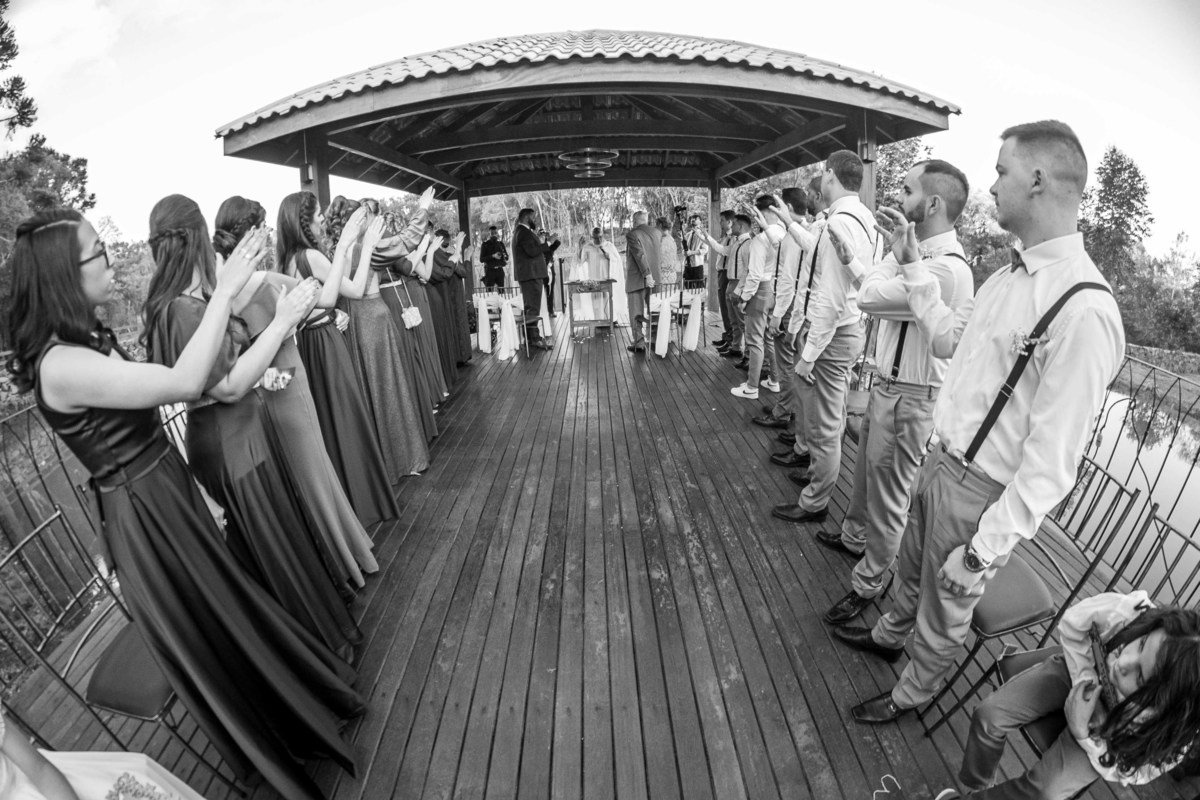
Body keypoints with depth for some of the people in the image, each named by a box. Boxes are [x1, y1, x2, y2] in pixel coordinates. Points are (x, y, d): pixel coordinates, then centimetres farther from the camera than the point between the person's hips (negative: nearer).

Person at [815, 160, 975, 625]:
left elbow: (870, 297, -27)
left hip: (909, 398, -10)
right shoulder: (923, 254, 6)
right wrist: (850, 261, 18)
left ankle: (868, 585, 25)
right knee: (865, 472, 26)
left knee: (887, 497, 6)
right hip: (887, 386, 10)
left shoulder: (946, 269, -26)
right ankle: (853, 537, 50)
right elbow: (879, 290, 17)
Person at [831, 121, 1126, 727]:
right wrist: (913, 265, 11)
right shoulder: (1012, 272, 1)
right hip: (942, 460, 7)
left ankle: (911, 694, 45)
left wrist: (983, 552, -21)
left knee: (945, 606, 18)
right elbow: (947, 337, 16)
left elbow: (1051, 464, -26)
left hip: (981, 490, -7)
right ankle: (888, 635, 57)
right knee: (913, 565, 29)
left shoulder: (1084, 310, -27)